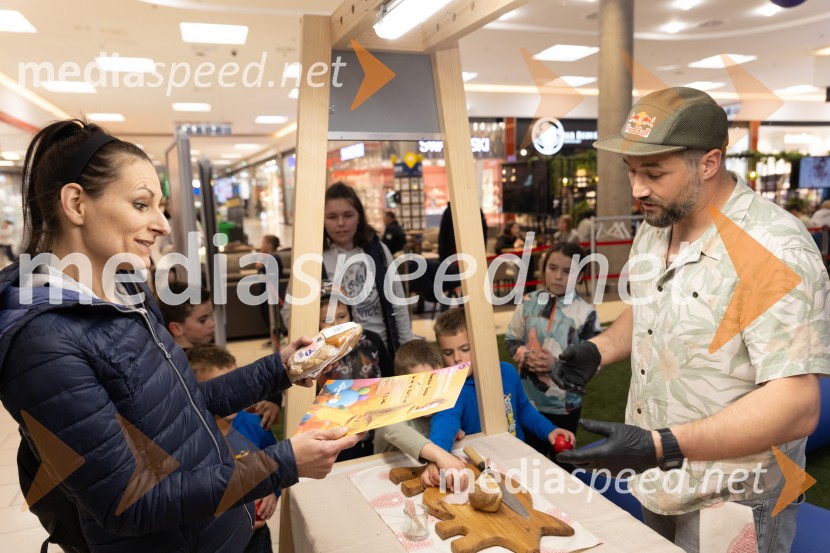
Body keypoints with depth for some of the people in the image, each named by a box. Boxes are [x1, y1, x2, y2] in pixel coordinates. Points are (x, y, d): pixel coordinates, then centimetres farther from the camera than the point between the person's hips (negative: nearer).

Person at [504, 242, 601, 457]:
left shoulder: (585, 313, -15)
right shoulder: (528, 303, -5)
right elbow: (511, 339, 4)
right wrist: (525, 355, -15)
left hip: (564, 404, -3)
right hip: (528, 399, 3)